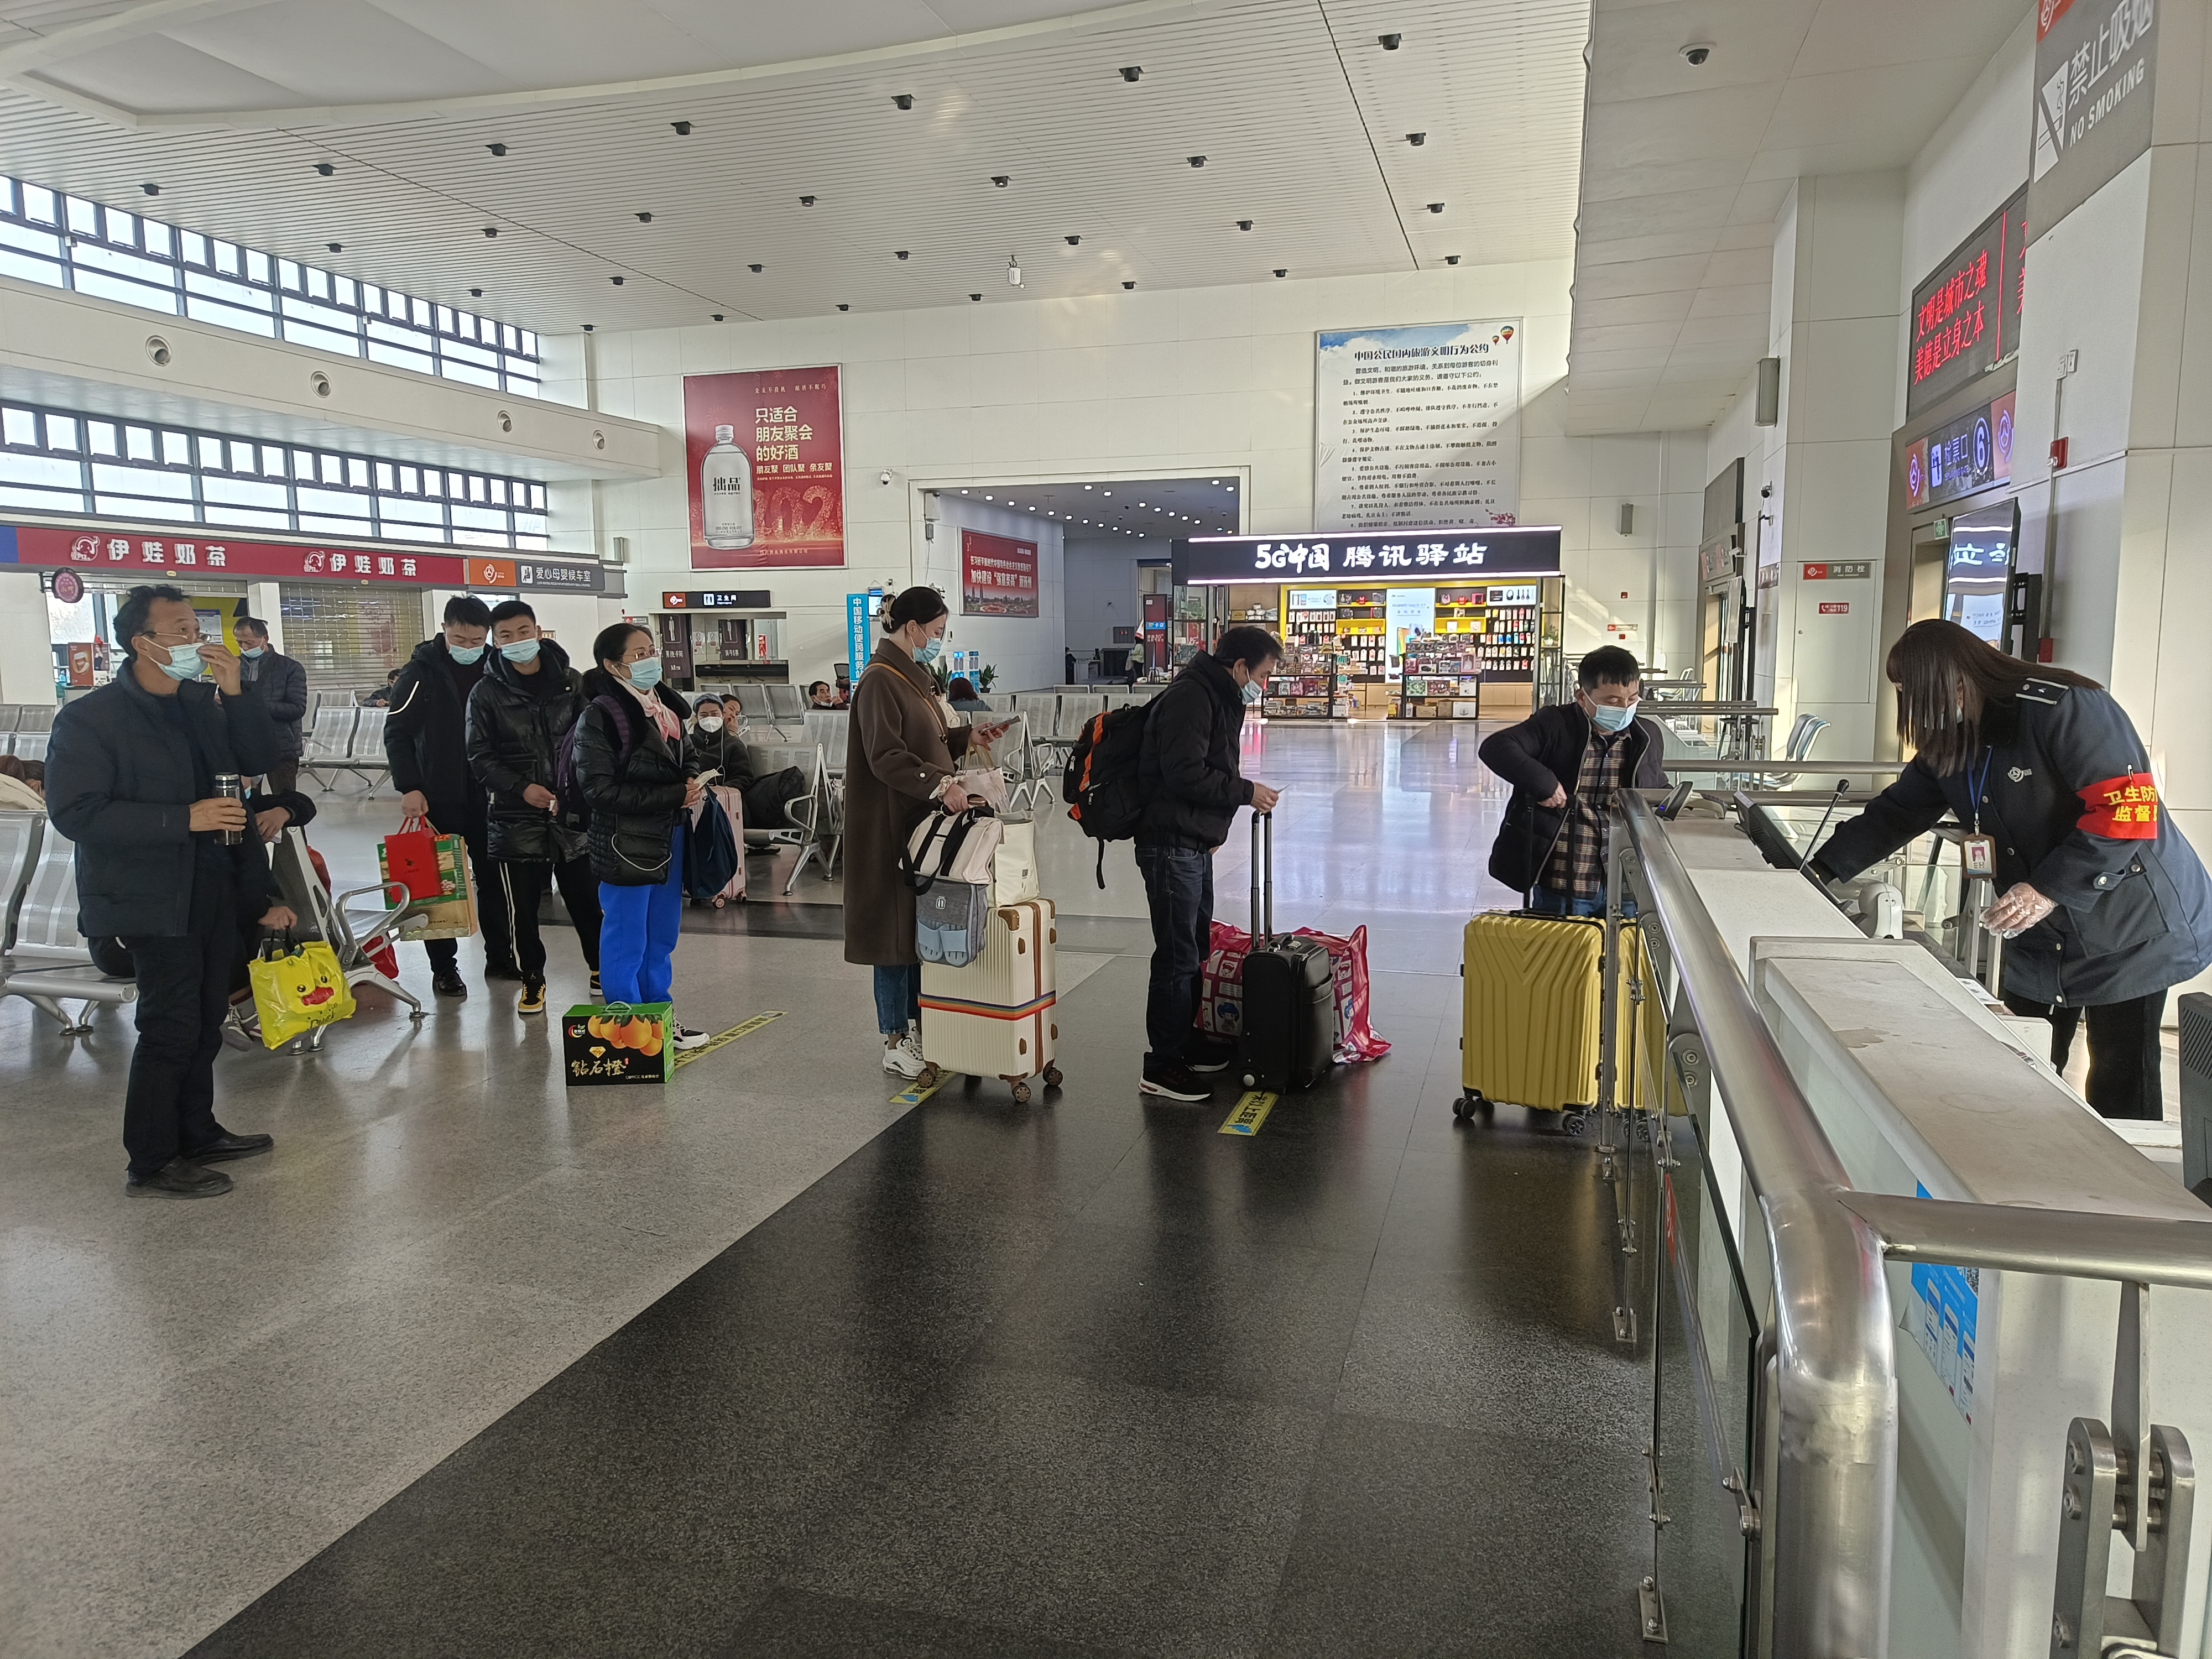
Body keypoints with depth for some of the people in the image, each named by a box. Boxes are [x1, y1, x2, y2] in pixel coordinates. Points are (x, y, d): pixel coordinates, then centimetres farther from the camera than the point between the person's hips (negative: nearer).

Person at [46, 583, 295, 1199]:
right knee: (172, 1026, -6)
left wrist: (236, 691, -8)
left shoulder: (202, 703, 10)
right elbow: (76, 813, -18)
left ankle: (196, 1133, 30)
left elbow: (259, 760, 5)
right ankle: (151, 1161, 7)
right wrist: (184, 818, -25)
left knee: (206, 1018, 15)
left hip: (214, 885, 7)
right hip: (154, 898, -7)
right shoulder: (89, 719, -11)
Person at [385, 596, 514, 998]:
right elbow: (396, 734, -6)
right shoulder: (421, 672, -6)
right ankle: (443, 966, 13)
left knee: (493, 878, 9)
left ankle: (500, 958, 20)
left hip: (487, 795, 3)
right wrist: (409, 788, -14)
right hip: (438, 798, -3)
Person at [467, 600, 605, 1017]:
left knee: (586, 897, 9)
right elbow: (480, 757, -2)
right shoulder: (486, 693, 0)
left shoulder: (567, 684, 5)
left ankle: (600, 966, 28)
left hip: (571, 813, 1)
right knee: (522, 906, 5)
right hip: (515, 818, -1)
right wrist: (522, 788, -15)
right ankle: (532, 979, 21)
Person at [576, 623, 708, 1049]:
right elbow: (601, 789, -18)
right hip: (626, 844, -8)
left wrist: (691, 782, 1)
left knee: (662, 936, 17)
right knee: (627, 942, 2)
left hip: (669, 837, 8)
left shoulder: (665, 706, 11)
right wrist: (675, 795, -20)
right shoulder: (600, 716, -14)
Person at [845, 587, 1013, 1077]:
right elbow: (886, 756, -22)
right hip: (890, 825, -10)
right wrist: (940, 785, -28)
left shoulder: (914, 676, 17)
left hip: (923, 818, 10)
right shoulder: (879, 681, -14)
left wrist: (968, 736, 10)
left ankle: (915, 1025, 22)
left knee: (922, 923, 12)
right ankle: (895, 1044, 6)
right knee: (894, 926, -2)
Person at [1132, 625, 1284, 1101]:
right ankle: (1162, 1065, 4)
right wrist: (1246, 793, -15)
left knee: (1196, 949, 19)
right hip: (1171, 844, -11)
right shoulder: (1191, 697, -17)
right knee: (1177, 955, -5)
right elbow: (1185, 775, -24)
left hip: (1196, 844, 11)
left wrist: (1217, 824, 16)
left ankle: (1188, 1041, 32)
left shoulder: (1221, 699, 17)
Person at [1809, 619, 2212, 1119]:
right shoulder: (1950, 744, 5)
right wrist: (1821, 870, 6)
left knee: (2121, 1091, 0)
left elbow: (2128, 807, -25)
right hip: (2040, 936, 8)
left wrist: (2050, 890, -27)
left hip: (2130, 929, -7)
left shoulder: (2062, 708, -21)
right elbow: (1894, 813, 12)